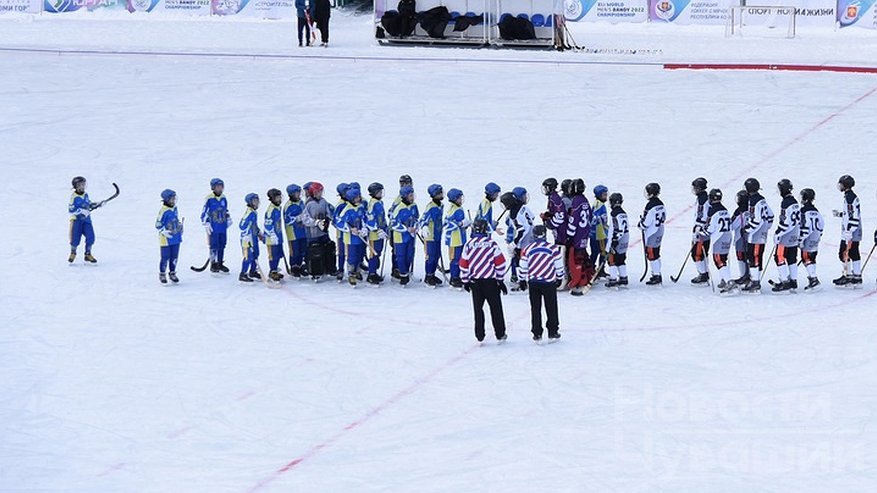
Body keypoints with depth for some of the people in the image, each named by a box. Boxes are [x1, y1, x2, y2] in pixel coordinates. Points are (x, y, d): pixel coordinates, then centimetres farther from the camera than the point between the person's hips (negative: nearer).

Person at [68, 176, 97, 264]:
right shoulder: (74, 197, -12)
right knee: (75, 238, -7)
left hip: (86, 219, 6)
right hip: (76, 219, -6)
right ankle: (73, 253, 21)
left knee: (90, 236, -4)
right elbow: (71, 210, -18)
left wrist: (93, 205, 10)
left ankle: (88, 254, 13)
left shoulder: (85, 195, 9)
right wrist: (81, 211, -24)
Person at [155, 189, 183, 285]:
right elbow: (158, 224, -16)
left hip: (176, 238, 7)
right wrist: (164, 231, -27)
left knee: (174, 257, 13)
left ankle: (172, 273, 27)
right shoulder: (163, 211, -18)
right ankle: (162, 275, 16)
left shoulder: (174, 209, 6)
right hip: (166, 239, -7)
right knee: (165, 257, 1)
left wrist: (180, 227, 16)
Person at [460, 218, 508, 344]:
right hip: (490, 281, -2)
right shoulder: (492, 244, -6)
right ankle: (500, 335, 11)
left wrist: (465, 281, 15)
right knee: (495, 308, 8)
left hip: (475, 281, 2)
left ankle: (479, 336, 9)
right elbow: (500, 262, -4)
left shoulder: (468, 245, -1)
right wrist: (500, 280, 5)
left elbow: (463, 265, 4)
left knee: (478, 309, 10)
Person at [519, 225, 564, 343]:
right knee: (551, 308, 11)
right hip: (549, 282, -1)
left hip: (533, 283, 1)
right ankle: (552, 333, 15)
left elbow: (523, 267, 4)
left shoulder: (527, 250, -2)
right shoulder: (553, 249, -6)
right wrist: (559, 278, 17)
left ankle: (537, 335, 9)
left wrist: (522, 280, 18)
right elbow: (559, 266, 1)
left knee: (535, 309, 9)